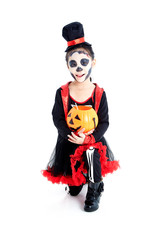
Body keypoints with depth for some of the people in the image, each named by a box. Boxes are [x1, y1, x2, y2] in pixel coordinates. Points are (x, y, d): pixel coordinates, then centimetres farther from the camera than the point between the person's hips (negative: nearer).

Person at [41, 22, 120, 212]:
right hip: (69, 140, 1)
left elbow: (104, 122, -11)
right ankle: (76, 182, 47)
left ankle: (94, 192, 6)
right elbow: (57, 118, -10)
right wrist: (72, 135, -26)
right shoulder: (62, 93, -11)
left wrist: (88, 139, -27)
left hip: (93, 139, -1)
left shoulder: (99, 93, -12)